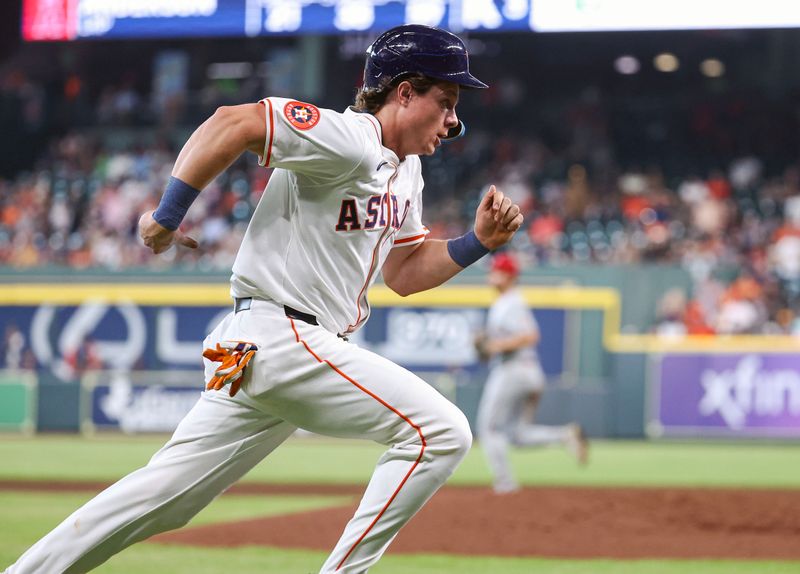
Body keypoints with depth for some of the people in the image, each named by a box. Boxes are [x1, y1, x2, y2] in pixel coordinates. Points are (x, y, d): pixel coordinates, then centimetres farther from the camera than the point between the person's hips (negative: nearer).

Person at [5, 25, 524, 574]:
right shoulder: (350, 141, -15)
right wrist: (168, 215, -23)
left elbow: (405, 272, 23)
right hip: (282, 337, -10)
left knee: (163, 500, 9)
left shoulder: (404, 168, 17)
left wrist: (478, 242, 8)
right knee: (440, 432, -12)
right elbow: (234, 122, -23)